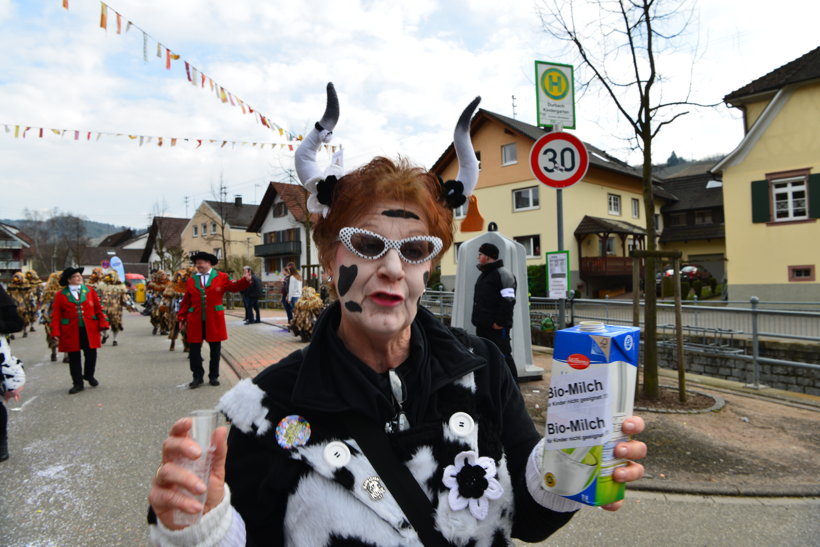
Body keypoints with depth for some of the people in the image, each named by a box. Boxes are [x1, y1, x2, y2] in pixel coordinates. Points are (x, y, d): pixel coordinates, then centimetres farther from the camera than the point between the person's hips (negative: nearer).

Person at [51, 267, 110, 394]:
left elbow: (98, 309, 7)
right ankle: (78, 383, 17)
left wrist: (103, 325, 2)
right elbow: (56, 316, 0)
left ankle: (89, 376, 33)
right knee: (74, 358, 6)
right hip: (71, 332, -1)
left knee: (91, 354, 8)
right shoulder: (60, 295, 1)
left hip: (90, 330, 1)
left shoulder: (90, 291, 6)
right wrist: (56, 333, -6)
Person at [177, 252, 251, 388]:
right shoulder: (191, 280, 8)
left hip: (214, 320, -1)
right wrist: (182, 317, 5)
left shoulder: (221, 277, 3)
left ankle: (214, 376, 20)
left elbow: (233, 287, 4)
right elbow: (186, 301, 8)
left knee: (215, 349, 7)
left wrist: (245, 280, -12)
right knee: (194, 348, 4)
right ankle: (197, 377, 16)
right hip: (196, 320, 1)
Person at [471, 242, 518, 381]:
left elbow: (508, 301, -19)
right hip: (482, 326, 10)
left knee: (503, 357, -5)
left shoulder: (503, 274, -11)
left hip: (497, 327, -10)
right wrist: (477, 320, 18)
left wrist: (500, 322, -21)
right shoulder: (483, 275, 19)